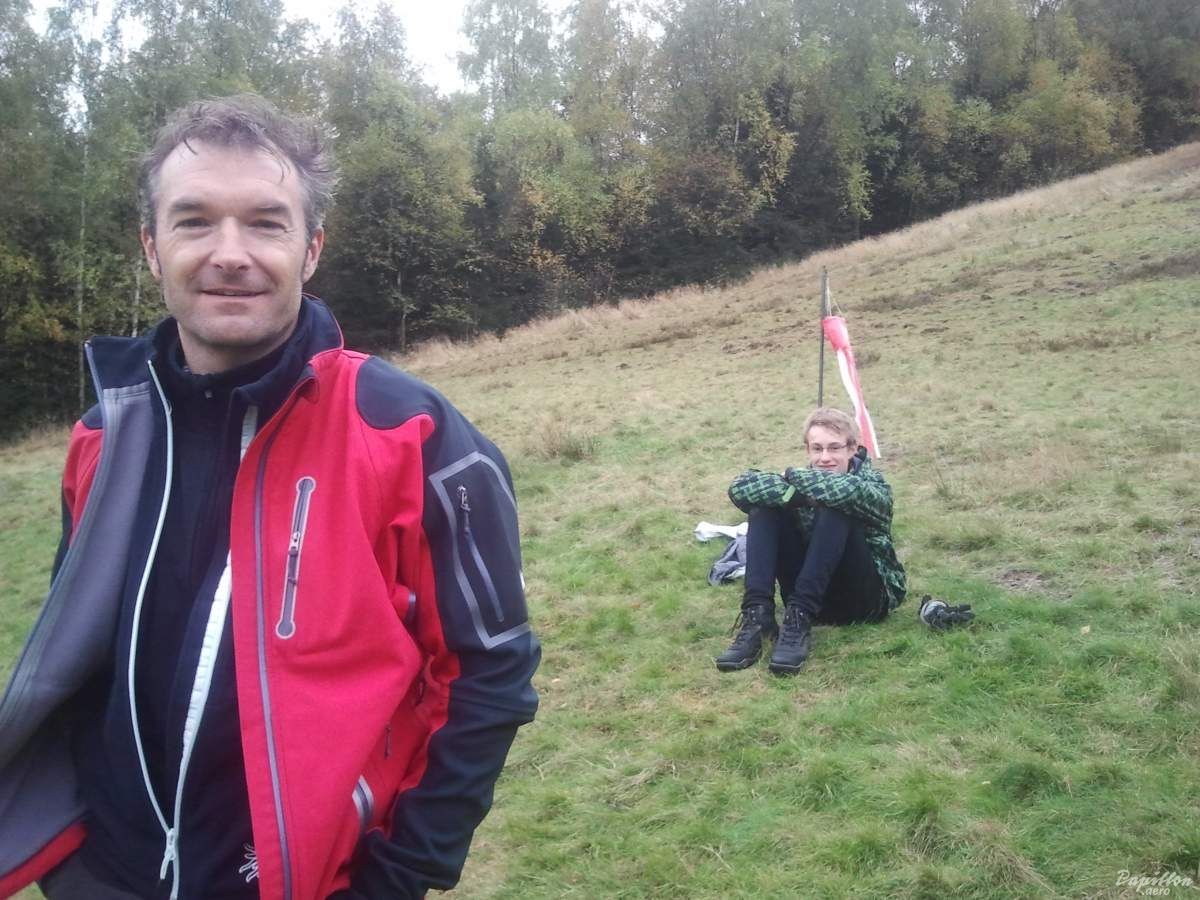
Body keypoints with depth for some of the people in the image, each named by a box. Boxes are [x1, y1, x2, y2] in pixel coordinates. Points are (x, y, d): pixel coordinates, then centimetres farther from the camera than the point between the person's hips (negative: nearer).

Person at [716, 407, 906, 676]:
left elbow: (849, 489, -37)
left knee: (834, 509, -29)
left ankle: (799, 621, -33)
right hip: (812, 592, 4)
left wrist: (795, 477, -19)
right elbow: (739, 487, -16)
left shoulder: (873, 484, -9)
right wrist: (798, 494, -29)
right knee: (765, 505, -14)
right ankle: (757, 616, -27)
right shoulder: (808, 482, 1)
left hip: (865, 598, -4)